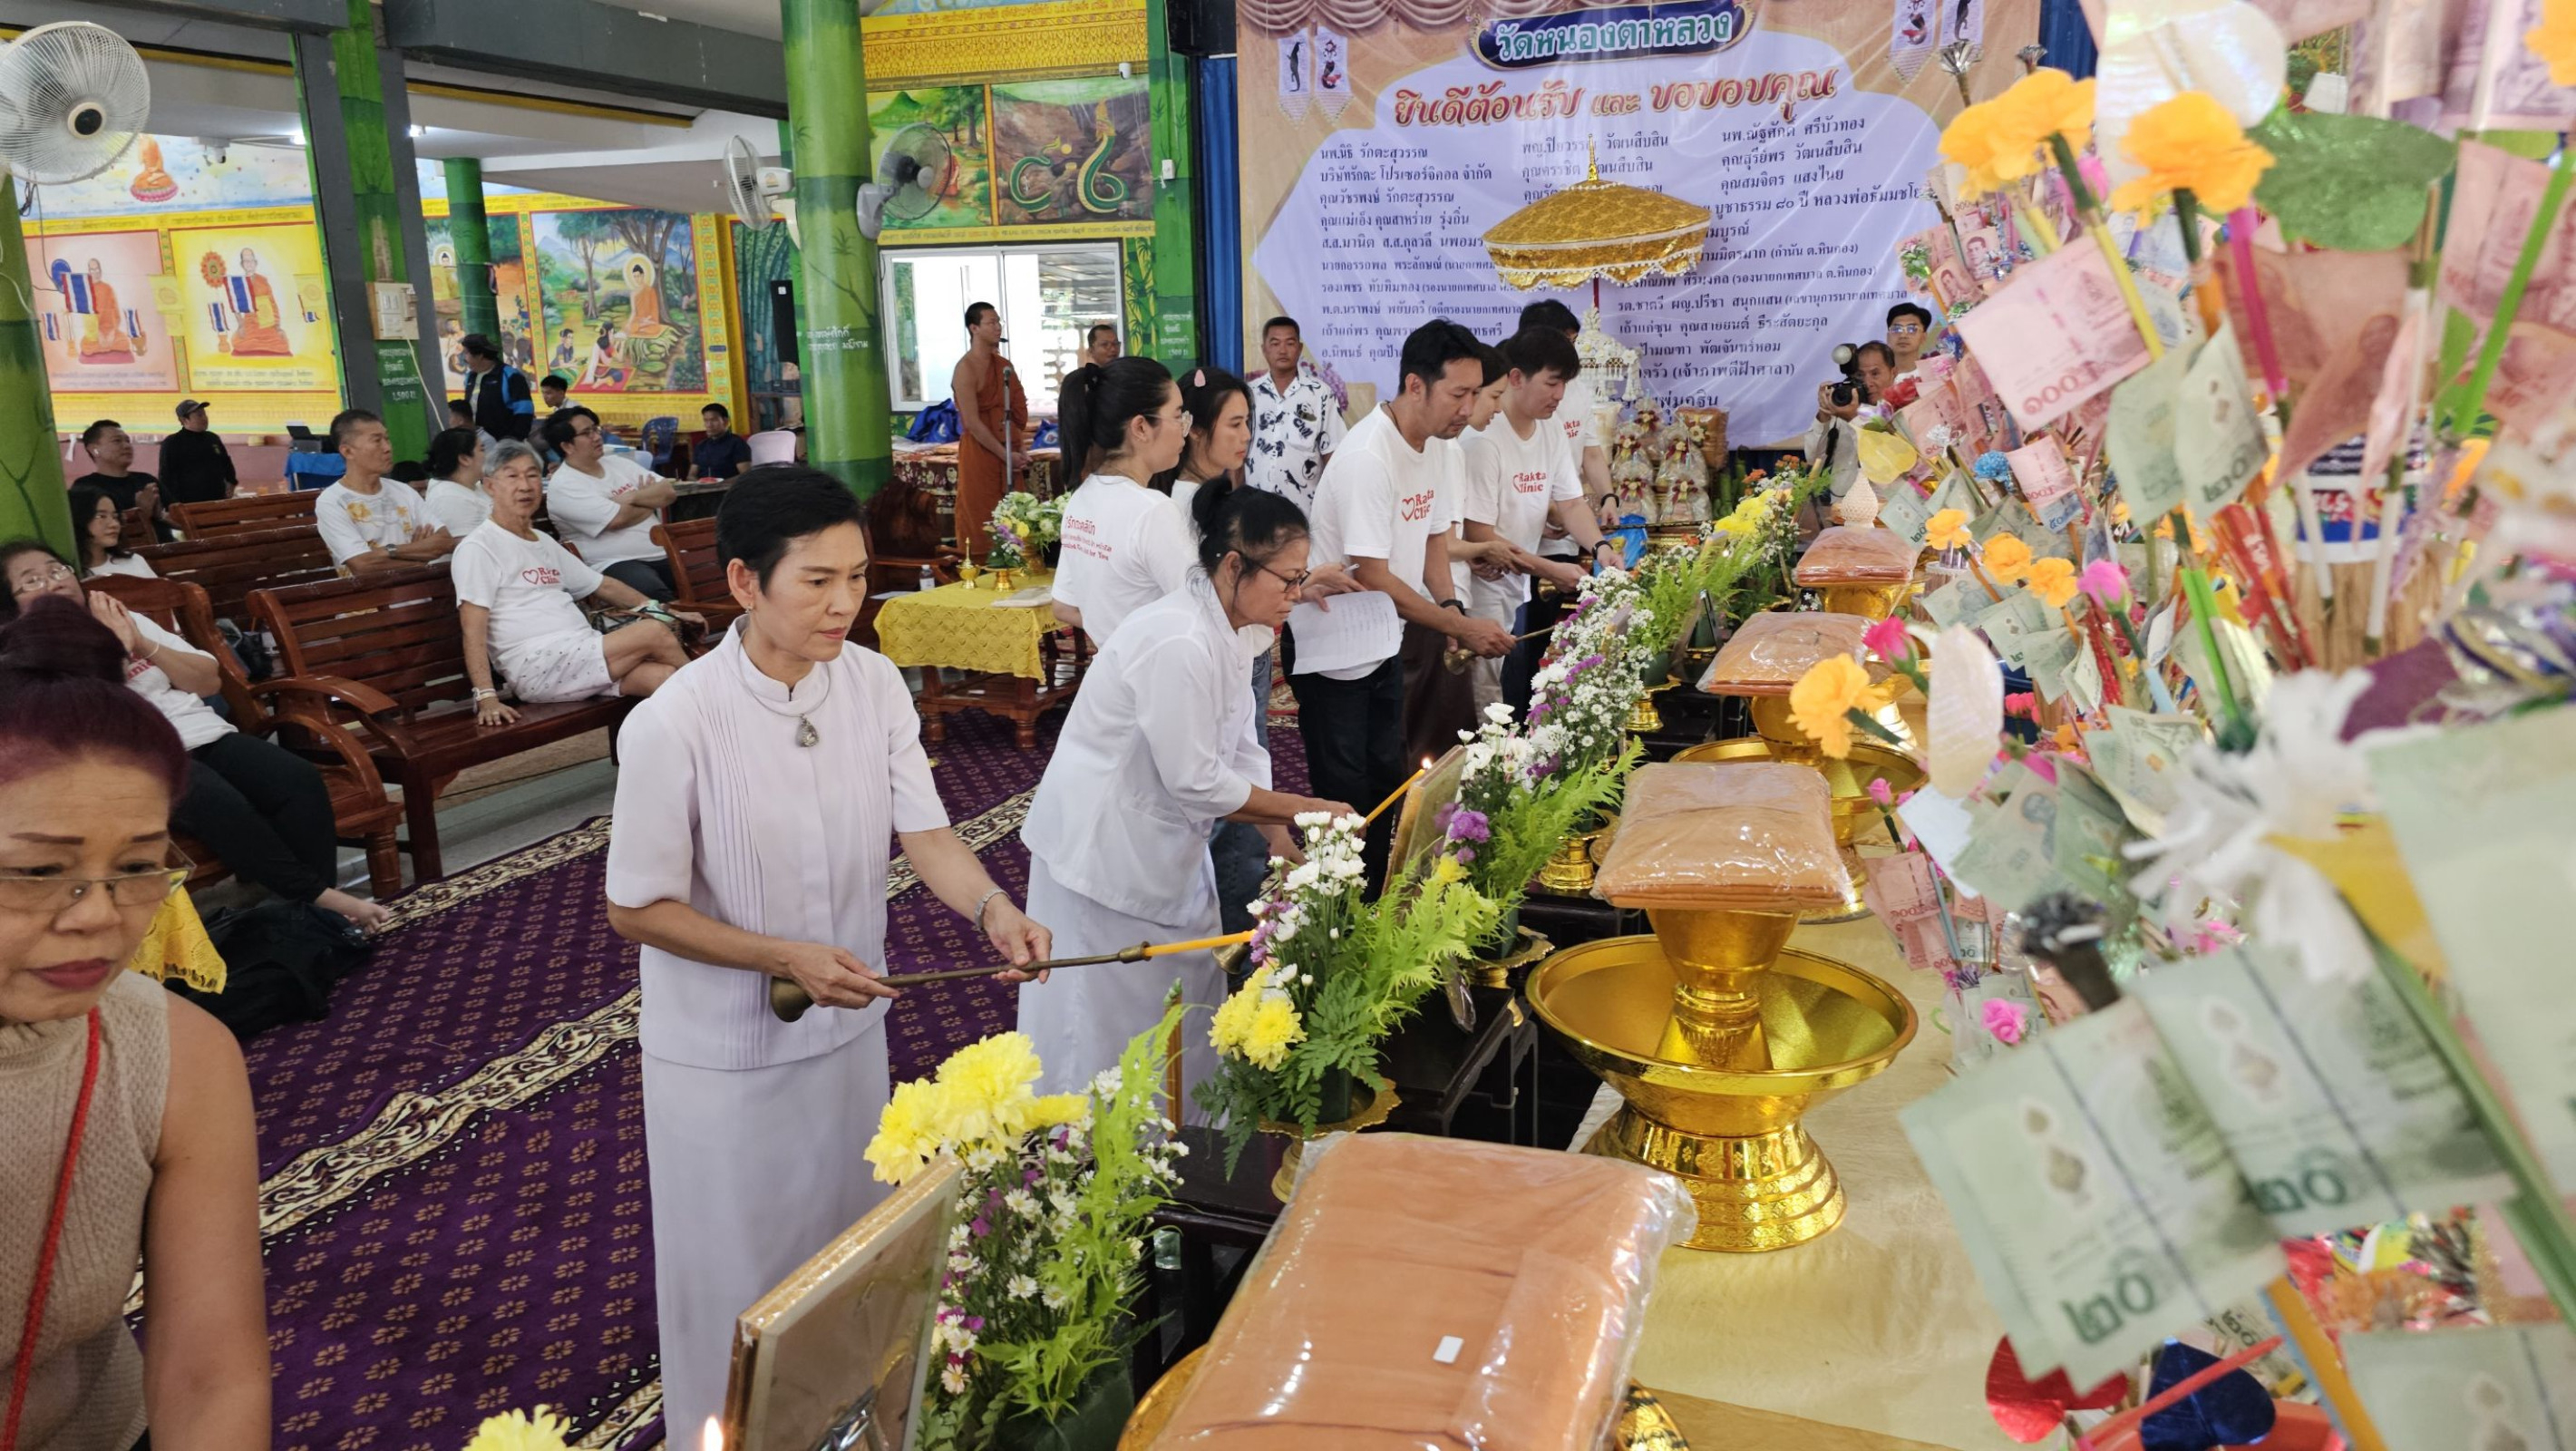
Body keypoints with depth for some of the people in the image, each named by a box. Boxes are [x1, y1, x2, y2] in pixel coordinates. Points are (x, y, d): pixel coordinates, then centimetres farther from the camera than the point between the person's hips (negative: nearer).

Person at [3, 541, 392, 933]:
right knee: (221, 804, -36)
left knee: (301, 781, -24)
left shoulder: (126, 621, 22)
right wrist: (115, 650, -6)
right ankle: (320, 900, -30)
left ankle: (318, 916, -25)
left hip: (203, 735, 5)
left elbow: (210, 681, 16)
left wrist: (144, 646, 3)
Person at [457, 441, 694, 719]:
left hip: (583, 656, 7)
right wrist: (486, 698, -21)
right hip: (538, 670, -7)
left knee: (664, 675, -23)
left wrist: (669, 614, 27)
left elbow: (605, 587, 32)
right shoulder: (477, 548, -1)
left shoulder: (546, 543, 24)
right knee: (654, 633, -19)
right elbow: (473, 631, -9)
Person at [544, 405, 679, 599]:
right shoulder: (563, 485, -5)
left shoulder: (618, 464, 17)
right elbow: (618, 519, -14)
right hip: (616, 564, -7)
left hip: (662, 554, 7)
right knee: (658, 597, -36)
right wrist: (653, 500, 3)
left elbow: (669, 492, 9)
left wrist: (633, 498, -7)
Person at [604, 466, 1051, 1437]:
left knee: (849, 1247, 24)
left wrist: (991, 908, -29)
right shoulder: (675, 725, -25)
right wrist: (784, 957, -25)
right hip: (724, 1053, -5)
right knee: (739, 1270, 15)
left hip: (848, 1026, 5)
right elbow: (637, 909, -16)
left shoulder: (873, 683, -11)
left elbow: (925, 833, -10)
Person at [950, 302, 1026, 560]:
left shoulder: (1004, 365, 11)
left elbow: (1021, 415, 18)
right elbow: (972, 424, -17)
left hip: (1008, 452, 7)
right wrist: (1005, 454, -16)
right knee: (981, 519, -2)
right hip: (979, 452, -7)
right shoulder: (966, 369, -11)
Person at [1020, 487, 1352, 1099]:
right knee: (1115, 1030, 4)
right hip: (1105, 849, -9)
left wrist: (1282, 839, -4)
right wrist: (1302, 808, -15)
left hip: (1164, 845, 9)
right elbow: (1196, 781, -25)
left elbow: (1241, 752, 6)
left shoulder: (1233, 631, 2)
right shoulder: (1179, 644, -28)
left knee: (1191, 1011, 17)